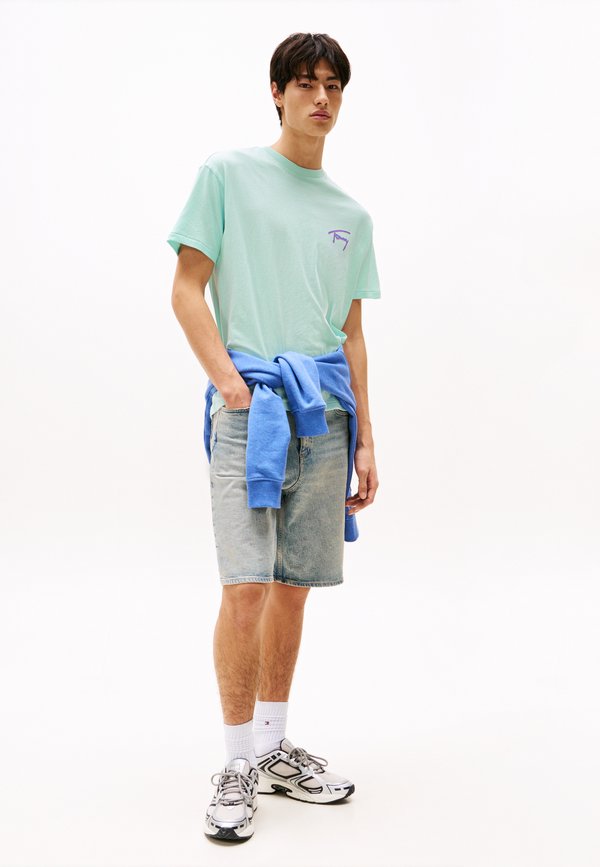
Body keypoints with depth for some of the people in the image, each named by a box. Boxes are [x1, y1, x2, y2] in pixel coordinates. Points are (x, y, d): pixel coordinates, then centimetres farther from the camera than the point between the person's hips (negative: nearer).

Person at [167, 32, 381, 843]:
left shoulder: (351, 214, 18)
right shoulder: (227, 173, 5)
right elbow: (187, 291, 1)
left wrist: (365, 439, 14)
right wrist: (228, 380, -11)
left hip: (325, 411, 5)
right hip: (252, 403, -4)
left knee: (294, 588, 8)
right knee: (247, 587, -11)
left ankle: (275, 747, 23)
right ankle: (240, 763, 4)